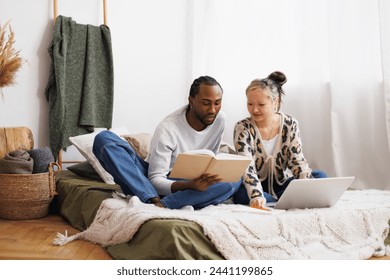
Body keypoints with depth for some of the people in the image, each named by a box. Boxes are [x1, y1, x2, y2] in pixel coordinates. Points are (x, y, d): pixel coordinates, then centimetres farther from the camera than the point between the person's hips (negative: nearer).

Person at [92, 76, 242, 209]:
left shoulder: (220, 119, -4)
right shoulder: (168, 128, -19)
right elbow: (156, 180, -22)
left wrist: (209, 176, -5)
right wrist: (191, 185, -38)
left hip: (185, 184, 4)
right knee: (104, 138, -26)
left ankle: (163, 204, -38)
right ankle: (155, 201, -43)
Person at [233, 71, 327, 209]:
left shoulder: (290, 124, -4)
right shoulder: (242, 128, -12)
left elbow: (297, 160, -8)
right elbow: (247, 168, -24)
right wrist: (256, 196, -42)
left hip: (282, 183, 3)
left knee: (320, 176, -19)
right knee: (241, 193, -37)